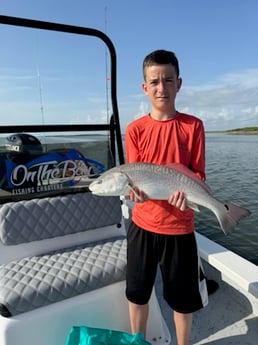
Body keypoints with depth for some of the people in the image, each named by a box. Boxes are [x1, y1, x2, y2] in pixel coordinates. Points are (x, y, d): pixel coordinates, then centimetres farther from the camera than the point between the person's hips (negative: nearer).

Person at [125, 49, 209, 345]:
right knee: (137, 293, 18)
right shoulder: (135, 129, -2)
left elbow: (198, 174, -4)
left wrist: (186, 191, -25)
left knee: (183, 298, 15)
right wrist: (136, 190, -25)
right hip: (142, 224, 2)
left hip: (179, 226, -1)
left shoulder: (193, 126, -3)